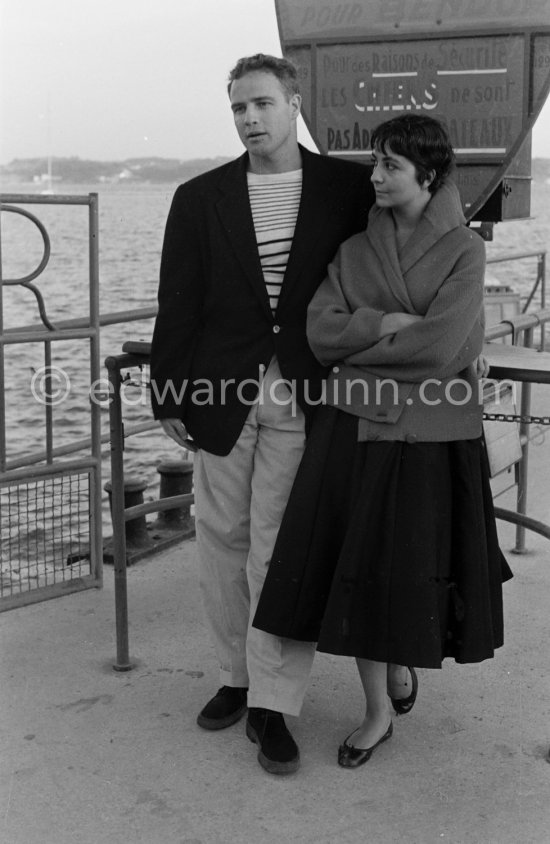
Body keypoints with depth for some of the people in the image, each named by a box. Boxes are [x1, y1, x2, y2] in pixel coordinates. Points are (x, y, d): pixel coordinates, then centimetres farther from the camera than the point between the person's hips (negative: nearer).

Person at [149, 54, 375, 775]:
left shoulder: (349, 188, 2)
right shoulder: (200, 198, 5)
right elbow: (177, 305, 5)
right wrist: (169, 396, 2)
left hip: (305, 398, -2)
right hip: (223, 395, 2)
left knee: (280, 551, -2)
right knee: (224, 546, 10)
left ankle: (272, 703, 9)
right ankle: (238, 675, 27)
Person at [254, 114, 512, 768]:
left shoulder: (464, 250, -5)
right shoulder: (355, 248, 7)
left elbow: (438, 347, -16)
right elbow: (320, 332, -2)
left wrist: (357, 337, -7)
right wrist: (389, 324, -15)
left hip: (429, 434, -3)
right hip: (354, 427, 3)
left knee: (411, 568, 6)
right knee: (356, 571, 4)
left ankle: (405, 658, 37)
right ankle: (377, 712, 20)